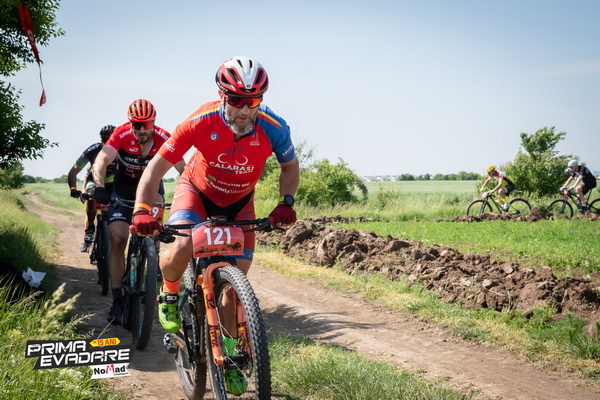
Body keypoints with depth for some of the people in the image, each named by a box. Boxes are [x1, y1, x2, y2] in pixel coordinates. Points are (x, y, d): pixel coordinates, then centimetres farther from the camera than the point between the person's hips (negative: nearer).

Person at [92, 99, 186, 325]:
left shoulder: (164, 139, -26)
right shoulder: (122, 135, -27)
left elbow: (183, 170, -30)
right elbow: (102, 160, -40)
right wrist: (100, 187, -57)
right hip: (124, 189, -1)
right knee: (118, 239, -13)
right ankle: (117, 300, -6)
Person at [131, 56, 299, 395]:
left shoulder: (274, 128, -28)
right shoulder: (202, 121, -32)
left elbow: (290, 166, -7)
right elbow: (157, 166, -27)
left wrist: (286, 203, -23)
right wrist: (142, 210, -40)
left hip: (239, 203, 2)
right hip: (197, 191, -2)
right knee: (182, 249, -31)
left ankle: (230, 353, 17)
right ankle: (170, 294, 5)